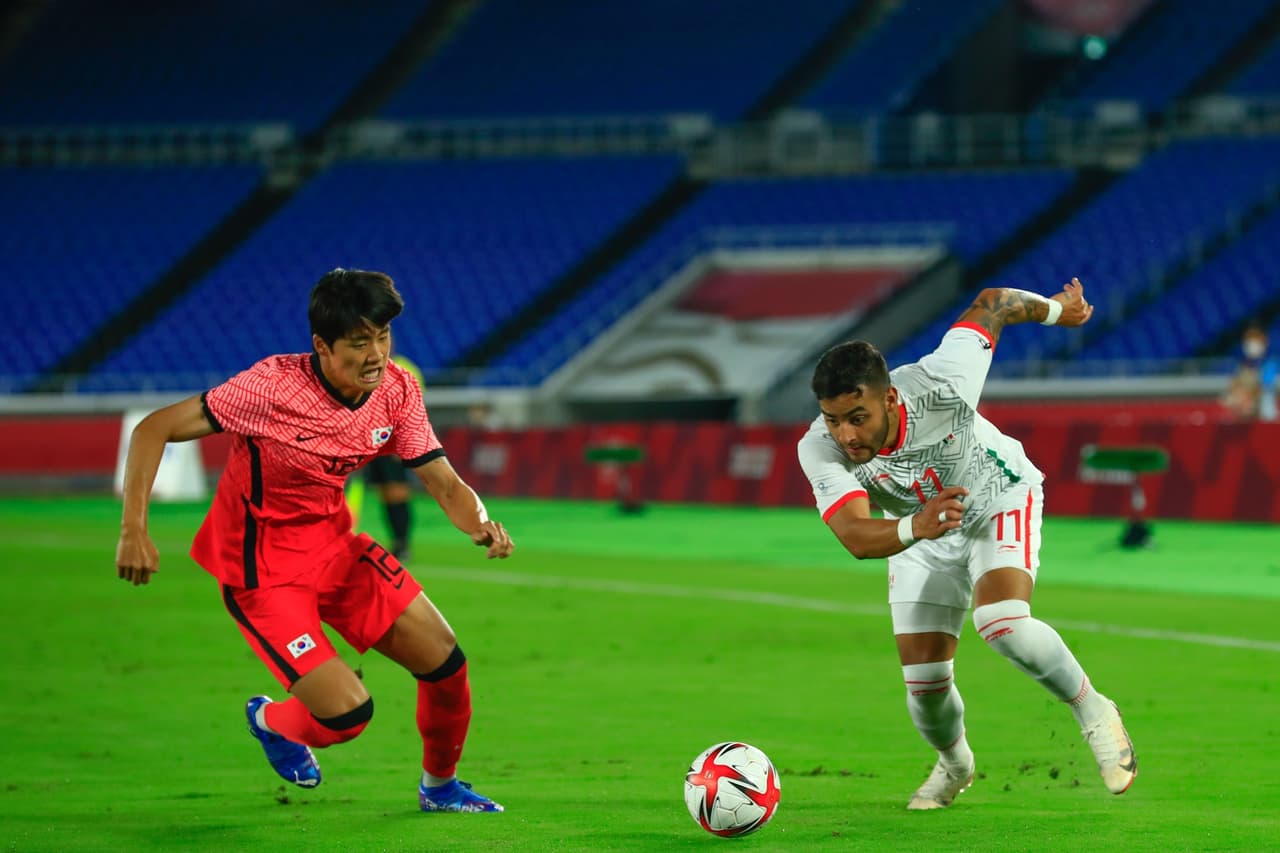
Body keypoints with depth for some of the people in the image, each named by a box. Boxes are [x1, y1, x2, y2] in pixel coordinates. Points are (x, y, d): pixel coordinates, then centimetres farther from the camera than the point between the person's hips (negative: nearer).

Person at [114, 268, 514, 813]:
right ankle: (271, 721, 22)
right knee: (348, 712, -16)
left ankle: (439, 787, 30)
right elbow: (153, 429, -22)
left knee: (446, 663, 0)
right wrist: (134, 530, -30)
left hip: (333, 543, 6)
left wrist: (479, 524, -29)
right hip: (260, 568, -6)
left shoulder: (397, 391, -9)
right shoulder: (274, 386, -27)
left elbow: (444, 483, -5)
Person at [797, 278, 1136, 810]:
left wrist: (1056, 308, 2)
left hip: (1000, 498, -3)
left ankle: (1093, 712, -3)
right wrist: (916, 527, -68)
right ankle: (953, 765, 33)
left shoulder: (939, 386, -38)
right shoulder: (819, 450, -33)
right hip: (918, 527, 3)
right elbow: (856, 538, -46)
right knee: (924, 681, -3)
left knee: (1001, 623, -30)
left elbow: (992, 302, -19)